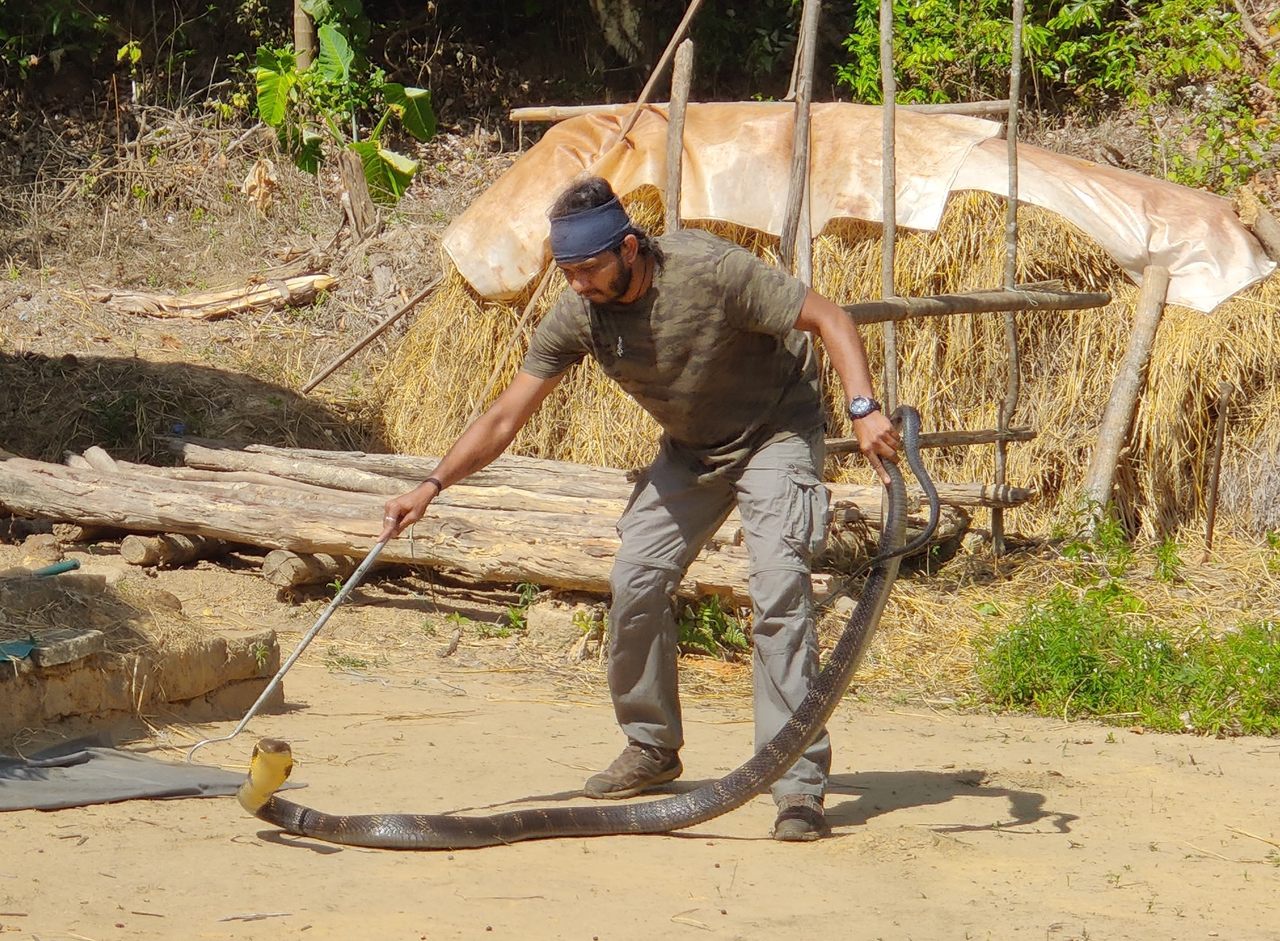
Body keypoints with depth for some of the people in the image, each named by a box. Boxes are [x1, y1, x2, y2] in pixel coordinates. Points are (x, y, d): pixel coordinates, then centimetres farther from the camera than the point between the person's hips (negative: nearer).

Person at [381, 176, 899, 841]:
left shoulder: (709, 271, -31)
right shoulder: (577, 315, -16)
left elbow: (828, 319, -25)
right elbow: (505, 417, -11)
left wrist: (863, 409, -38)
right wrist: (432, 486, -23)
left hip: (774, 431, -6)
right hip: (689, 448, 6)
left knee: (779, 591, -20)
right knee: (636, 582, -4)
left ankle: (799, 782, -21)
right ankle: (652, 747, 17)